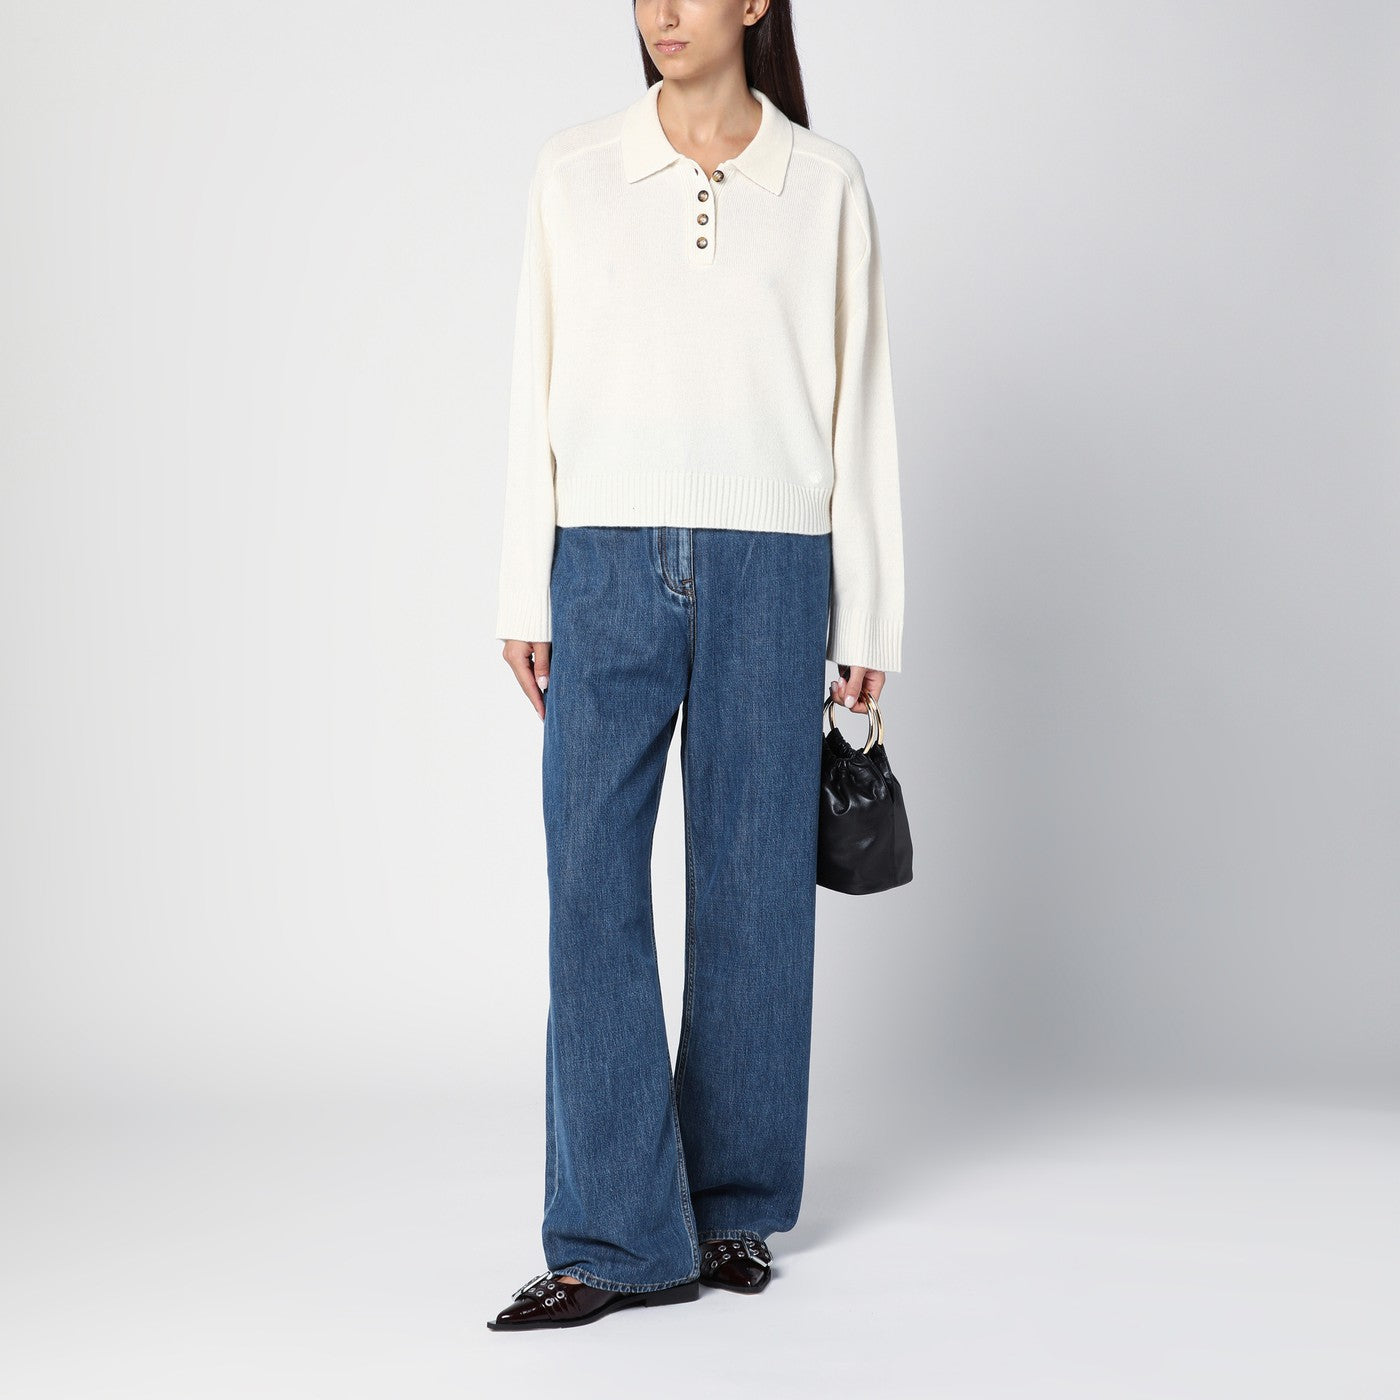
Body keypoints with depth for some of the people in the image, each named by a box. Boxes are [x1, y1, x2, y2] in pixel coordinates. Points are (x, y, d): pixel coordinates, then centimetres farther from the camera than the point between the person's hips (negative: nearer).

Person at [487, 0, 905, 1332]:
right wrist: (525, 594, 4)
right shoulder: (570, 173, 7)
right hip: (608, 563, 1)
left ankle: (733, 1208, 19)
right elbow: (538, 388, 8)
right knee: (591, 887, -4)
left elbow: (858, 409, 6)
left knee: (753, 889, 4)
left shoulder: (825, 185, 5)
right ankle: (615, 1236, 3)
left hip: (769, 570, -1)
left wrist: (865, 619, 3)